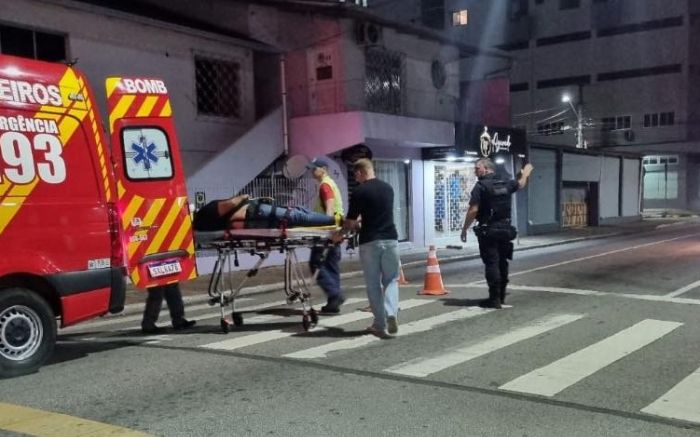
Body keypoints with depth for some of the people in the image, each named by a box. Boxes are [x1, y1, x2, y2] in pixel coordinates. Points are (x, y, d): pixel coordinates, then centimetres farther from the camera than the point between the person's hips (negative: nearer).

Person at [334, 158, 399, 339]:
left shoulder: (359, 191, -7)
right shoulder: (388, 188, 10)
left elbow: (350, 222, -4)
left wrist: (340, 234, 16)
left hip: (369, 242, -4)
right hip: (390, 239, 4)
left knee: (373, 285, 6)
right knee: (390, 280, 13)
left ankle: (380, 325, 10)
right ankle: (391, 313, -9)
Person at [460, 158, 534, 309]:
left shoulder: (481, 186, -12)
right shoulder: (506, 183, 8)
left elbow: (473, 210, -18)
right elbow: (520, 184, 30)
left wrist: (464, 229, -10)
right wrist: (525, 174, 51)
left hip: (488, 231, -7)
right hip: (505, 229, 7)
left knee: (491, 264, -4)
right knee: (502, 263, 15)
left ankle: (494, 299, -5)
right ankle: (501, 296, 25)